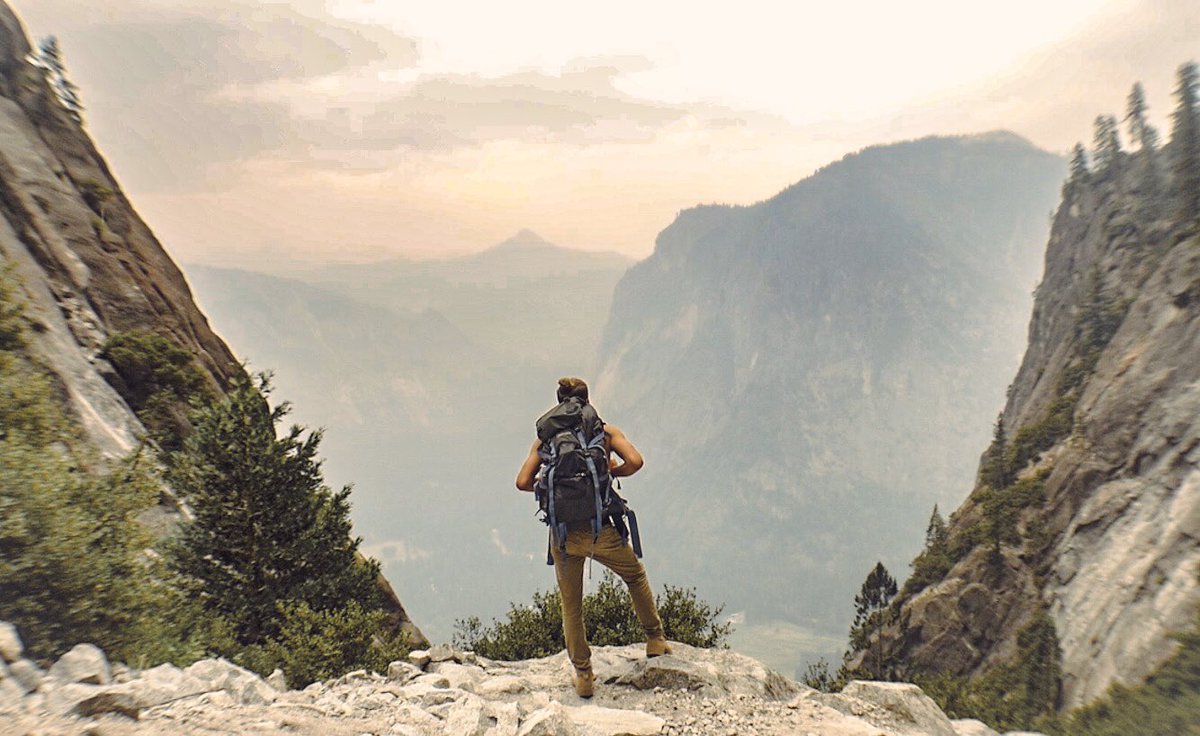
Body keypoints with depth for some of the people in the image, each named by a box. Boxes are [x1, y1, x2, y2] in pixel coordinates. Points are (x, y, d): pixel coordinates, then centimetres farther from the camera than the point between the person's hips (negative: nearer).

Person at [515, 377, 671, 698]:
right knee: (636, 575, 27)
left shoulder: (545, 438, 7)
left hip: (562, 534, 1)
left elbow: (523, 482, -1)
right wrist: (612, 471, 7)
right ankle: (656, 641, 35)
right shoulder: (606, 431, 3)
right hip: (599, 530, -1)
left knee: (571, 606, 18)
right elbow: (635, 461, -12)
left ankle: (583, 675, 27)